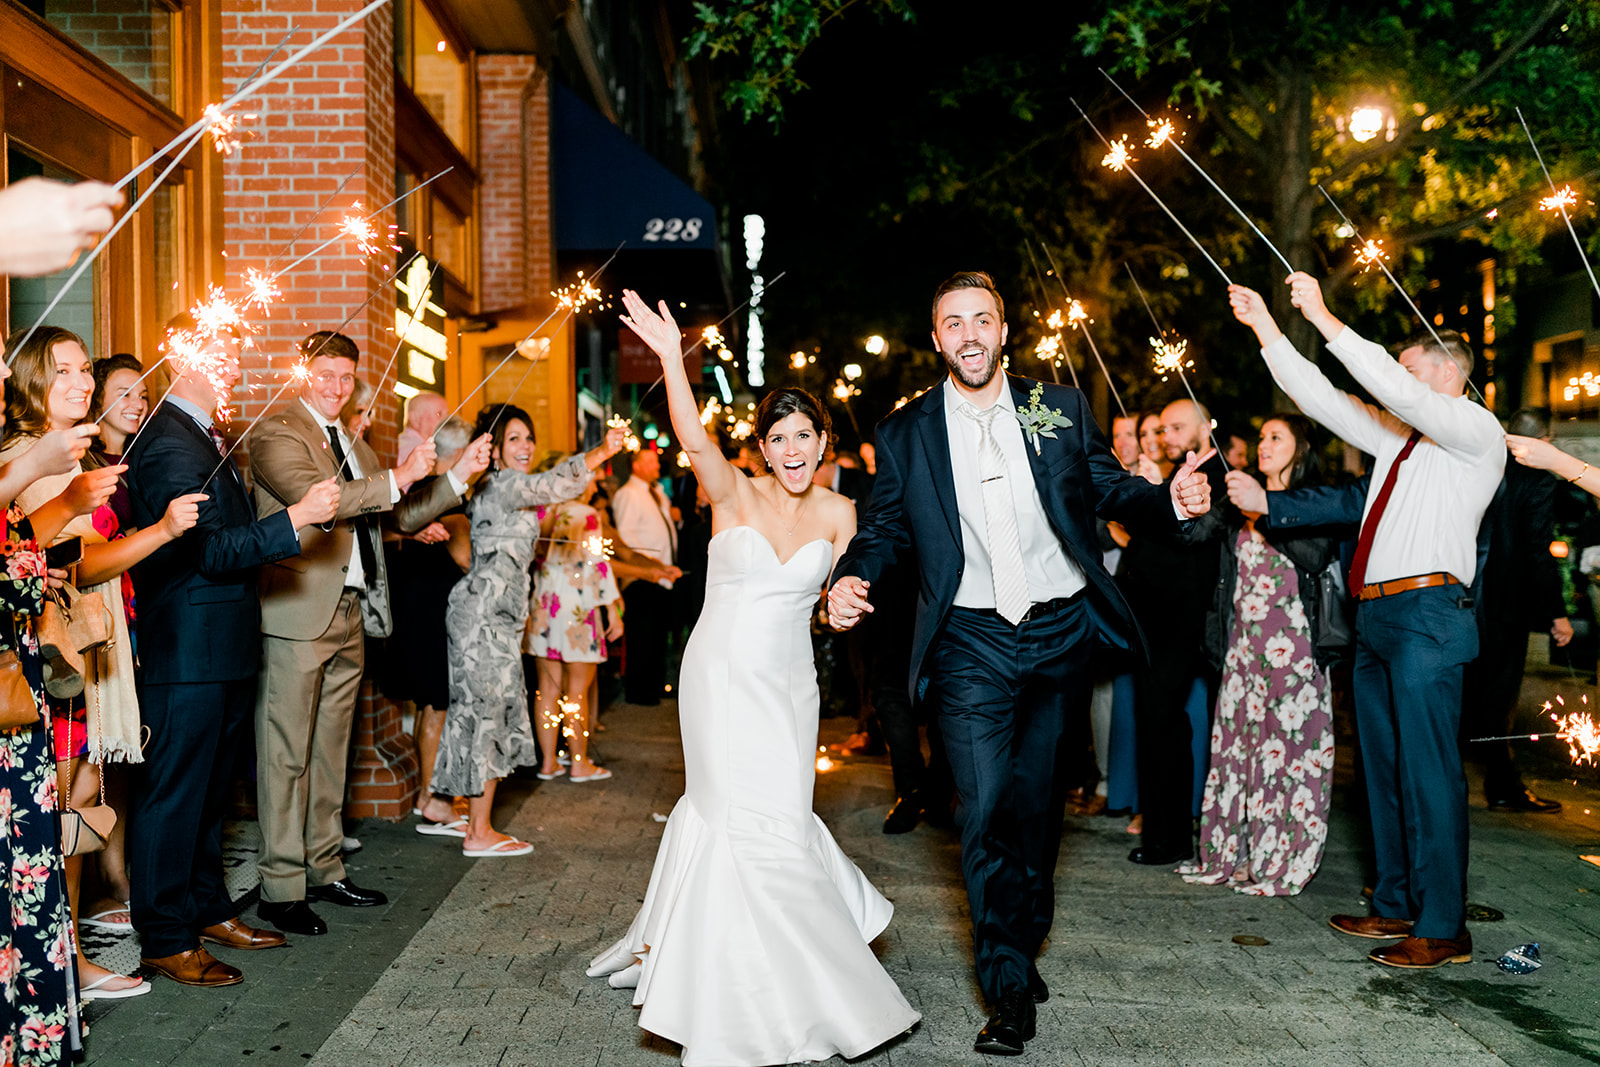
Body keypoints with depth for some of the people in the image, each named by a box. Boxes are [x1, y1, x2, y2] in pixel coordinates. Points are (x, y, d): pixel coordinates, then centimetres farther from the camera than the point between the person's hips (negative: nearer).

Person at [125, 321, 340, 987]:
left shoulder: (209, 438, 16)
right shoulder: (169, 444, -16)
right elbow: (209, 551, -23)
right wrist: (294, 519, -25)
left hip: (225, 651, 10)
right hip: (188, 652, -10)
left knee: (208, 788, 19)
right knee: (173, 793, 0)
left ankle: (207, 909, 32)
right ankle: (166, 940, 9)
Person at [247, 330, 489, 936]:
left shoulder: (353, 445, 21)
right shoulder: (277, 432, -5)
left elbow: (401, 517, 21)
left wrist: (458, 477, 10)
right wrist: (396, 478, -24)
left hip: (350, 613, 8)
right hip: (298, 614, -8)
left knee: (330, 750, 14)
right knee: (287, 754, -3)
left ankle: (324, 870, 24)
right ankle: (280, 888, 4)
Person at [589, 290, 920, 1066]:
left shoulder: (839, 514, 2)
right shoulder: (734, 495, -8)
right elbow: (693, 439, -26)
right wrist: (672, 358, -38)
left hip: (791, 682, 3)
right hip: (723, 674, -3)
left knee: (742, 817, 7)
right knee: (747, 819, -2)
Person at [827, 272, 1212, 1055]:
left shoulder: (1060, 408, 4)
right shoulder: (905, 433, 1)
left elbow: (1110, 489, 5)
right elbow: (884, 527, 4)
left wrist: (1168, 499, -15)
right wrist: (852, 579, -16)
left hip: (1059, 633, 2)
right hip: (971, 644, -2)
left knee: (1037, 799, 14)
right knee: (984, 810, -5)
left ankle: (1027, 939, 37)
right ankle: (1009, 989, 8)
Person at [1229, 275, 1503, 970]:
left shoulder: (1475, 430, -2)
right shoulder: (1398, 436, 21)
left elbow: (1394, 388, -18)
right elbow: (1322, 399, 20)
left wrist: (1324, 320, -18)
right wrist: (1266, 330, 13)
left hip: (1427, 613, -9)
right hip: (1375, 618, 9)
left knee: (1428, 774, -7)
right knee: (1384, 769, 13)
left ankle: (1443, 930, 0)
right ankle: (1395, 907, 23)